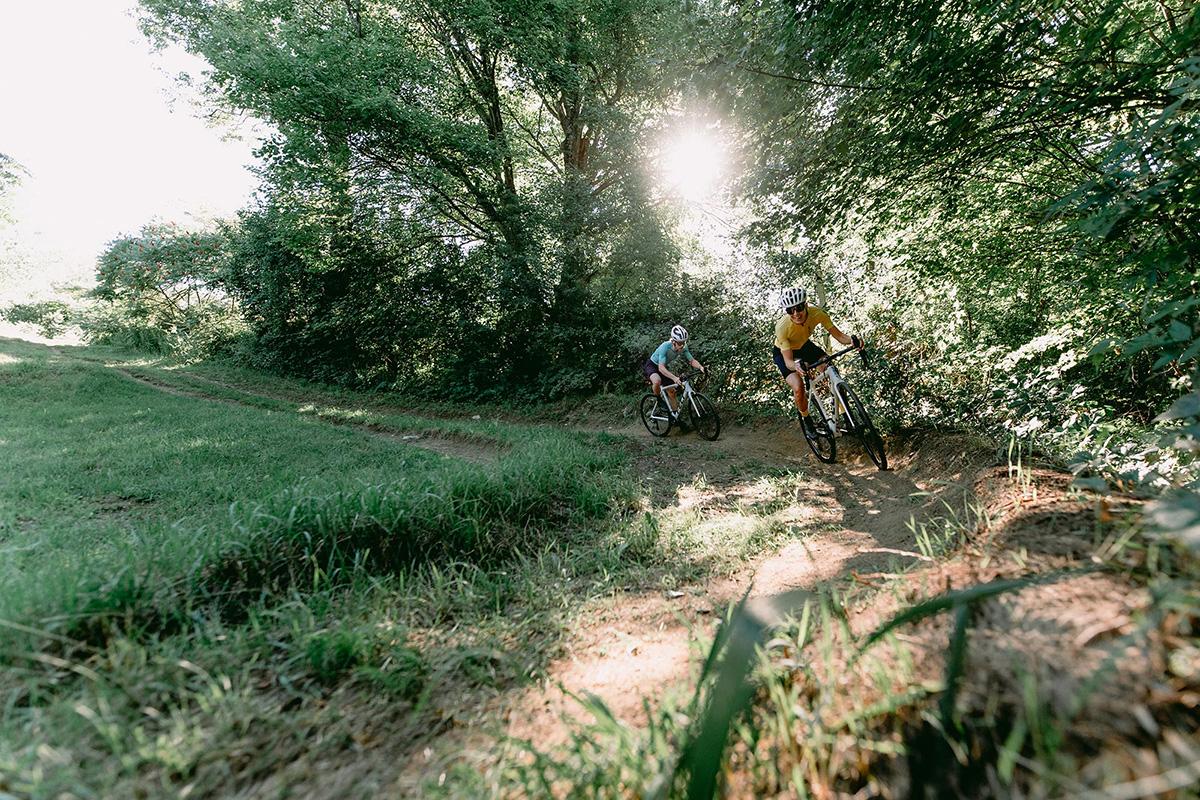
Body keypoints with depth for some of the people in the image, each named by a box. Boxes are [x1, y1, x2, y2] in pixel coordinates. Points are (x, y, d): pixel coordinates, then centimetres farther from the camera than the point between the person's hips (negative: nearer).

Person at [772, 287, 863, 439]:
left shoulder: (817, 313, -30)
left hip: (804, 345, 4)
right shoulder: (782, 327, -38)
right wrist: (796, 366, -60)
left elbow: (838, 335, -24)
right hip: (783, 352, -4)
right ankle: (806, 421, 5)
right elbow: (788, 361, -37)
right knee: (798, 387, -22)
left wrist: (852, 340, -46)